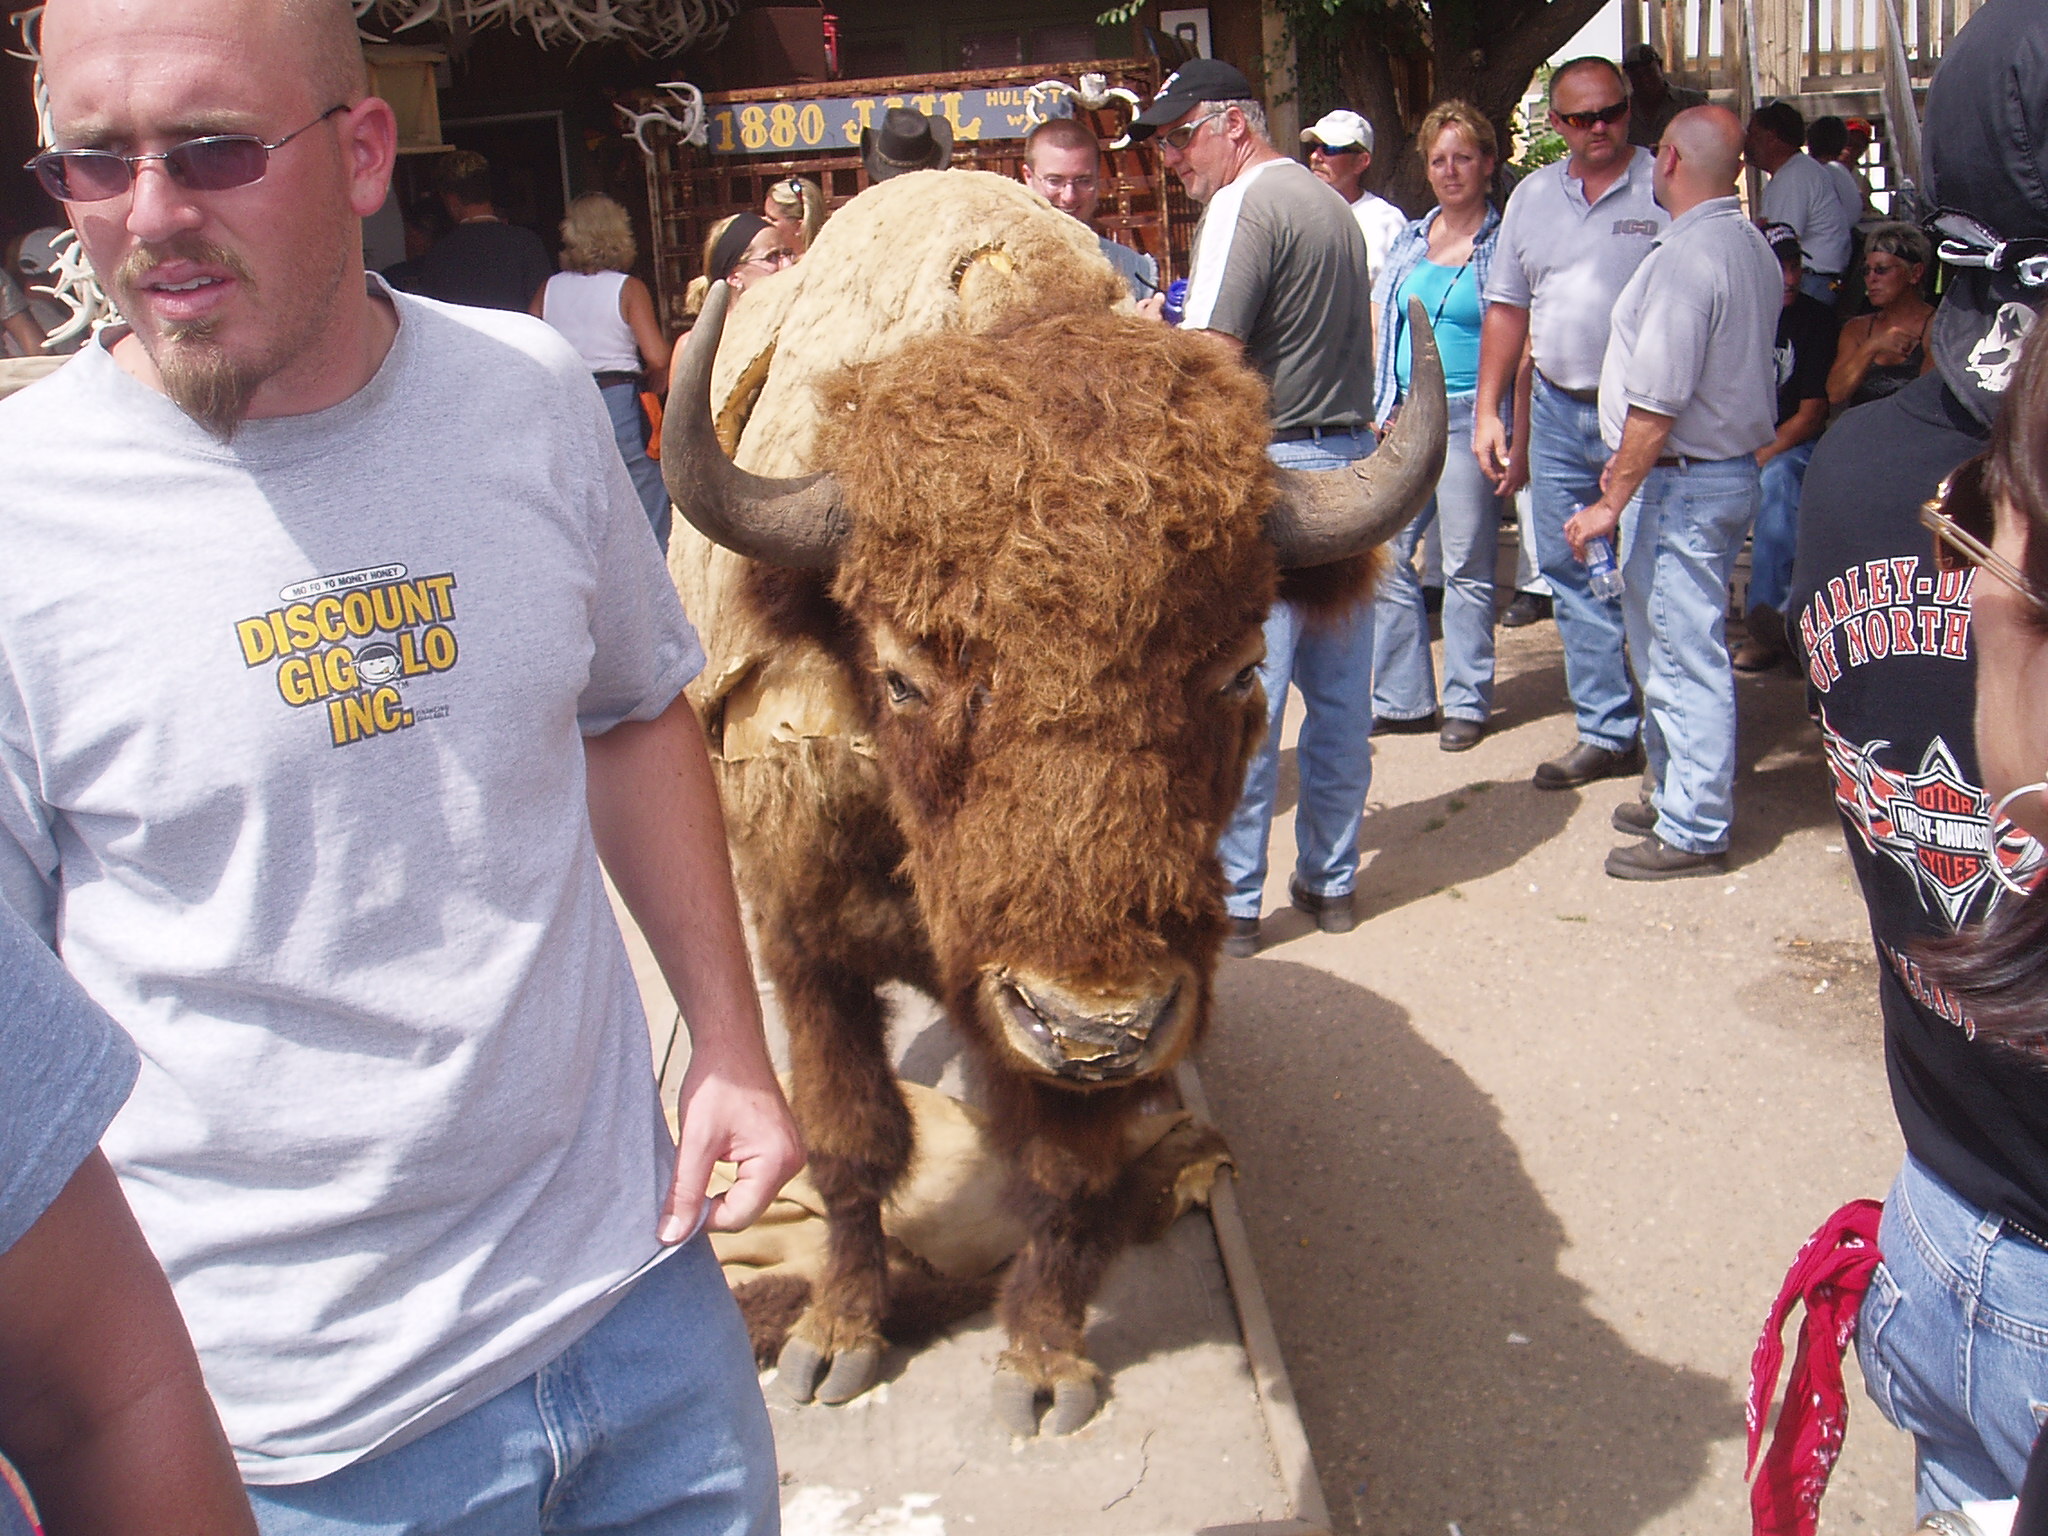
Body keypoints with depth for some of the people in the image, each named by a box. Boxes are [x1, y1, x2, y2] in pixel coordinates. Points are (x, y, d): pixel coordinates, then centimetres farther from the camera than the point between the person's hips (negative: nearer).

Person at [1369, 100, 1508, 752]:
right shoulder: (1409, 240, 14)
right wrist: (1381, 408, 6)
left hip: (1468, 415, -5)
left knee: (1467, 566, 0)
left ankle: (1467, 701, 11)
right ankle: (1401, 695, 13)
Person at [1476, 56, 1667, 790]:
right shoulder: (1533, 196, 12)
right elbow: (1508, 308, 15)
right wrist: (1488, 410, 9)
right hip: (1559, 408, 5)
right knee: (1571, 571, 7)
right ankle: (1607, 733, 17)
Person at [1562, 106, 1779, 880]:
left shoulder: (1684, 257, -19)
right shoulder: (1753, 247, 12)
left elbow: (1656, 403, -23)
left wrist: (1612, 502, -17)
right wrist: (1629, 464, 19)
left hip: (1682, 481, -10)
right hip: (1733, 465, 10)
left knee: (1682, 656, -3)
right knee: (1674, 648, 19)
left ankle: (1694, 832, 5)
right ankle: (1682, 795, 30)